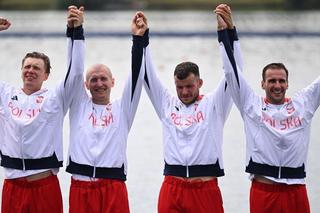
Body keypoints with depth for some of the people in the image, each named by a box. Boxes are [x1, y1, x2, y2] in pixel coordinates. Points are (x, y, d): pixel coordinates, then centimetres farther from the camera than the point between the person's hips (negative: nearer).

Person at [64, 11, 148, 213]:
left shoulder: (122, 109, 13)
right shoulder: (79, 106, 14)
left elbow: (136, 75, 3)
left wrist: (139, 38, -8)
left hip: (114, 188, -1)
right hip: (81, 188, 1)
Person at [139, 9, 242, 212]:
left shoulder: (213, 104, 6)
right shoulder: (167, 104, 14)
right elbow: (148, 75, 10)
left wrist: (229, 32, -12)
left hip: (205, 189, -2)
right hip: (172, 189, 2)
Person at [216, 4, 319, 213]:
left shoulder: (303, 103, 9)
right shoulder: (251, 104, 6)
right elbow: (232, 70, 3)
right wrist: (223, 30, -3)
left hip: (296, 191, 2)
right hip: (263, 191, -1)